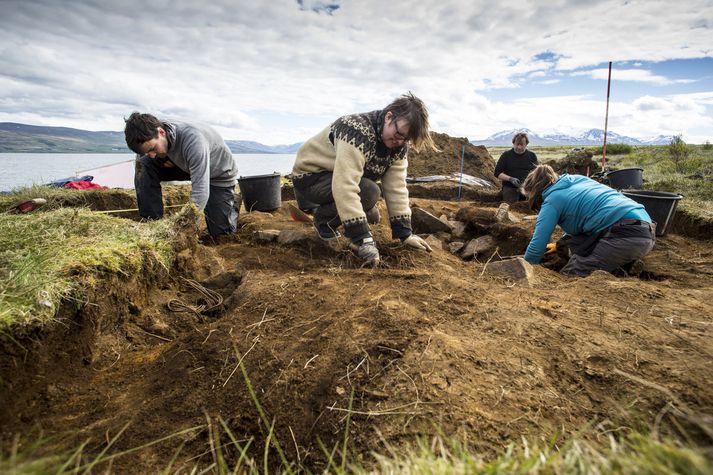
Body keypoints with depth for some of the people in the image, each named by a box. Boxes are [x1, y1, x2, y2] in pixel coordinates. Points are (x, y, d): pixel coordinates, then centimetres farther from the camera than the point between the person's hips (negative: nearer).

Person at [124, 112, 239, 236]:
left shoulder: (193, 140, -40)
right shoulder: (152, 138, -18)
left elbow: (200, 191, -44)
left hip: (220, 174, -5)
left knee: (221, 232, -7)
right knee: (144, 165, -17)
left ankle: (233, 203, 24)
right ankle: (151, 221, -9)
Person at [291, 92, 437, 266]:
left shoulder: (399, 144, -9)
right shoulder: (358, 131, -33)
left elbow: (396, 185, -12)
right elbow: (344, 186, -41)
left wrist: (404, 232, -19)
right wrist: (362, 238, -43)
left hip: (336, 178, 7)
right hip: (309, 176, -7)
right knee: (370, 192, -28)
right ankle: (323, 218, -6)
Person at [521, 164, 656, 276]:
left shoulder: (552, 200, -1)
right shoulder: (578, 180, 23)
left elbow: (536, 248, -5)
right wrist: (562, 243, 43)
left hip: (629, 234, -9)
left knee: (571, 276, -11)